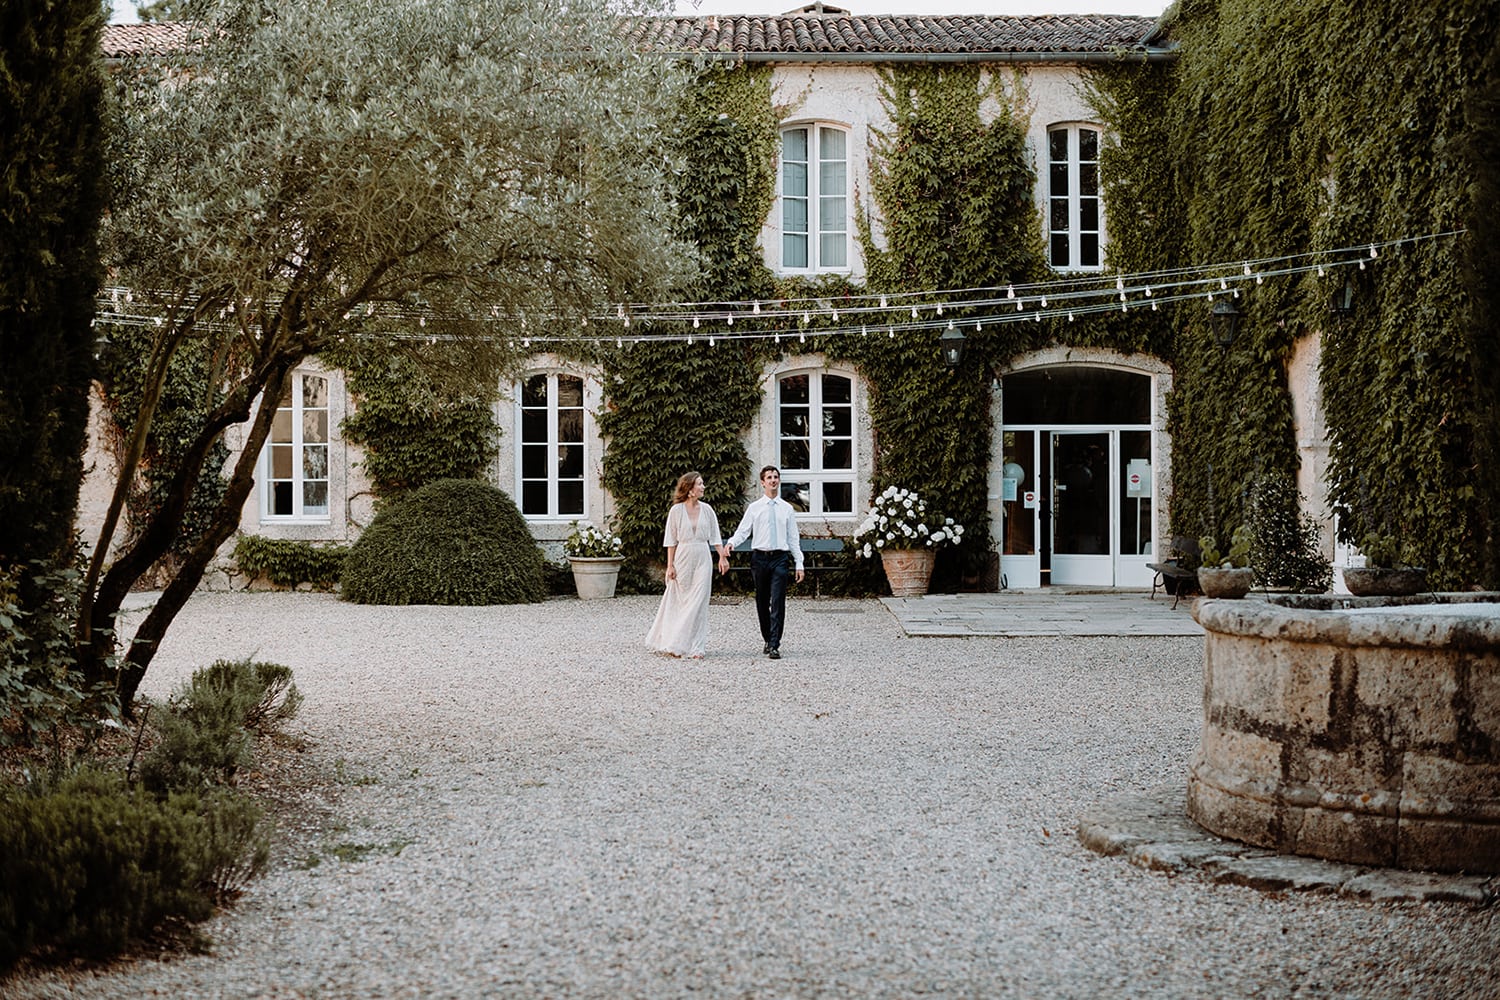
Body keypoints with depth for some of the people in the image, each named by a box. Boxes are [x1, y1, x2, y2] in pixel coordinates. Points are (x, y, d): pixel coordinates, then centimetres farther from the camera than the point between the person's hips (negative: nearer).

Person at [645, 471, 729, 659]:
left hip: (703, 559, 2)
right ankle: (673, 644, 18)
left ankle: (695, 647, -1)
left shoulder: (707, 510, 5)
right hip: (683, 557, -2)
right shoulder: (677, 510, -3)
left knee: (698, 603, -3)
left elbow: (715, 536, 8)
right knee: (679, 602, 5)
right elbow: (671, 540, -1)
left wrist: (722, 556, -4)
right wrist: (670, 565, -5)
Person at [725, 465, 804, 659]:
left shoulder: (787, 509, 8)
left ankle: (774, 646, -10)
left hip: (780, 558, -1)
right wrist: (731, 543, -22)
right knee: (762, 602, 8)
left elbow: (793, 538, 9)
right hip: (759, 557, 1)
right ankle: (768, 640, 23)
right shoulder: (754, 507, 6)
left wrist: (799, 563, 4)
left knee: (778, 602, -9)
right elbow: (742, 531, -1)